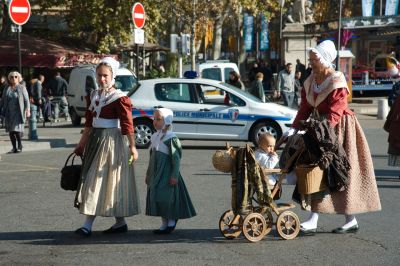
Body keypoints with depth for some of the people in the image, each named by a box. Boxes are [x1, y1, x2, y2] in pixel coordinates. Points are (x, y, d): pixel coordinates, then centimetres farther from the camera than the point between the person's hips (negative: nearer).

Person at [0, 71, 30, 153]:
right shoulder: (7, 89, 11)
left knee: (17, 129, -12)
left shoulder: (22, 88, 1)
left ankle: (20, 146, 3)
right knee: (11, 131, 2)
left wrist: (28, 110, -13)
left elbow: (26, 100, -2)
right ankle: (14, 147, 10)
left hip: (18, 113, -4)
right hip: (9, 113, 4)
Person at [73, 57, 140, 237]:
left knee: (99, 180, -9)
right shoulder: (93, 96, 11)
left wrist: (132, 146, -19)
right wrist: (82, 143, 20)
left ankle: (88, 225, -9)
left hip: (111, 141, -8)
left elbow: (127, 124, -15)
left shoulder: (119, 98, -12)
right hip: (95, 140, 8)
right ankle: (120, 223, 16)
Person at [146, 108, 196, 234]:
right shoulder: (155, 137, 12)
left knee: (166, 198, -8)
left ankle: (171, 221, 9)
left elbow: (176, 158, -14)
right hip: (156, 174, 8)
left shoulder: (171, 138, -13)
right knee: (155, 198, 8)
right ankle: (164, 224, 15)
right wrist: (149, 174, 20)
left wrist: (174, 175, -18)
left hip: (167, 174, -8)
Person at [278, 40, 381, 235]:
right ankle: (313, 221, 4)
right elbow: (305, 109, 4)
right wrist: (294, 129, -9)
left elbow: (334, 114, -23)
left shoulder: (337, 83, -15)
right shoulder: (310, 82, 7)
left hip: (338, 130, -7)